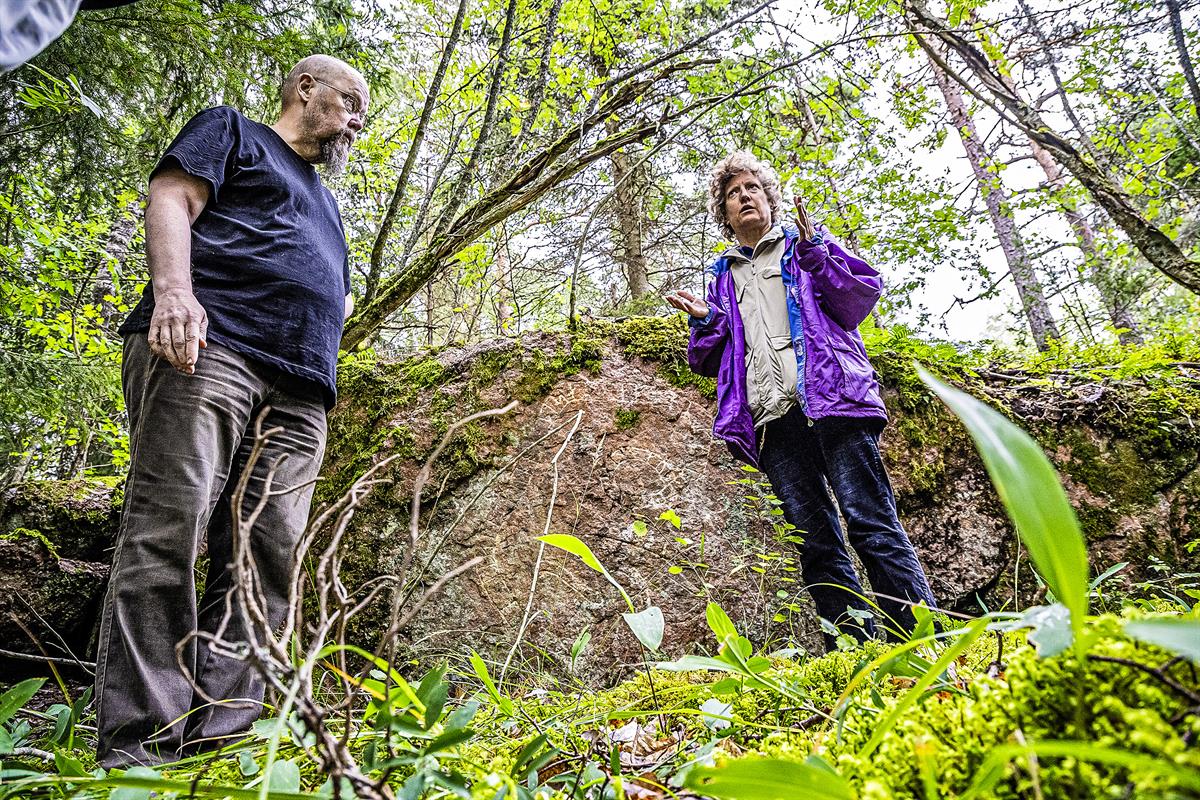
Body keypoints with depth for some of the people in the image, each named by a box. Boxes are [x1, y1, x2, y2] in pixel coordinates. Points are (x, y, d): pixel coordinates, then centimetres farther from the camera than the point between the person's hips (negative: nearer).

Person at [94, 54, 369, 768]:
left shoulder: (325, 204, 38)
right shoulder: (232, 132, 19)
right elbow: (171, 198, 1)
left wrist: (338, 309, 16)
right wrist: (173, 291, -16)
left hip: (299, 393, 7)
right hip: (207, 346, -6)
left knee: (267, 559, -6)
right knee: (167, 533, -15)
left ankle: (220, 738, -6)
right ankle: (136, 748, -15)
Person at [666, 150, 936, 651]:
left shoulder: (806, 246, 21)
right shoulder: (723, 277, 27)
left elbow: (865, 292, 6)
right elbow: (710, 362, 24)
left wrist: (815, 251, -6)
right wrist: (705, 323, 4)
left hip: (831, 400, -3)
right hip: (772, 420, 3)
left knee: (870, 522, -11)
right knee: (815, 542, 0)